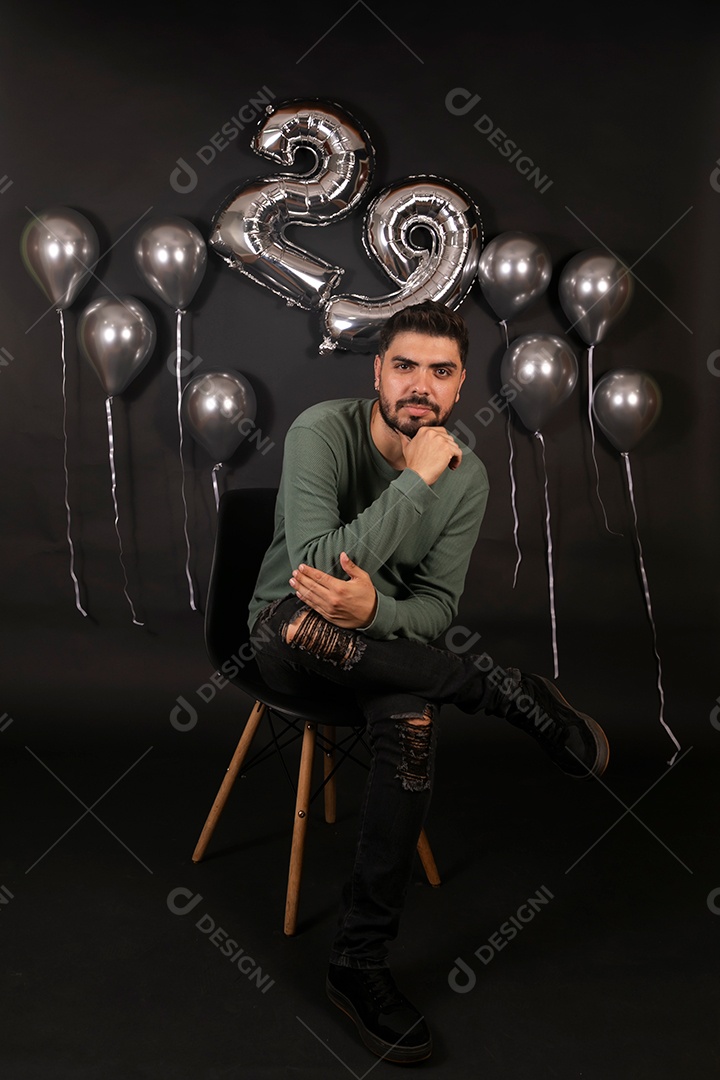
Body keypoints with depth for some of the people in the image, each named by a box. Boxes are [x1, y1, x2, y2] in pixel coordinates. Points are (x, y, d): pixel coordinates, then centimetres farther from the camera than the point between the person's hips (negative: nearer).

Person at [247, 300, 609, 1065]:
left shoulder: (467, 474, -6)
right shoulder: (322, 431, -18)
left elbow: (438, 608, -7)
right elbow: (315, 566, -30)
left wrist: (373, 609, -31)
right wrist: (414, 482, -33)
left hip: (384, 636, 2)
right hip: (290, 640, -2)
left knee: (413, 720, -34)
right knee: (292, 620, -41)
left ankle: (359, 965, -20)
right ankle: (519, 697, -28)